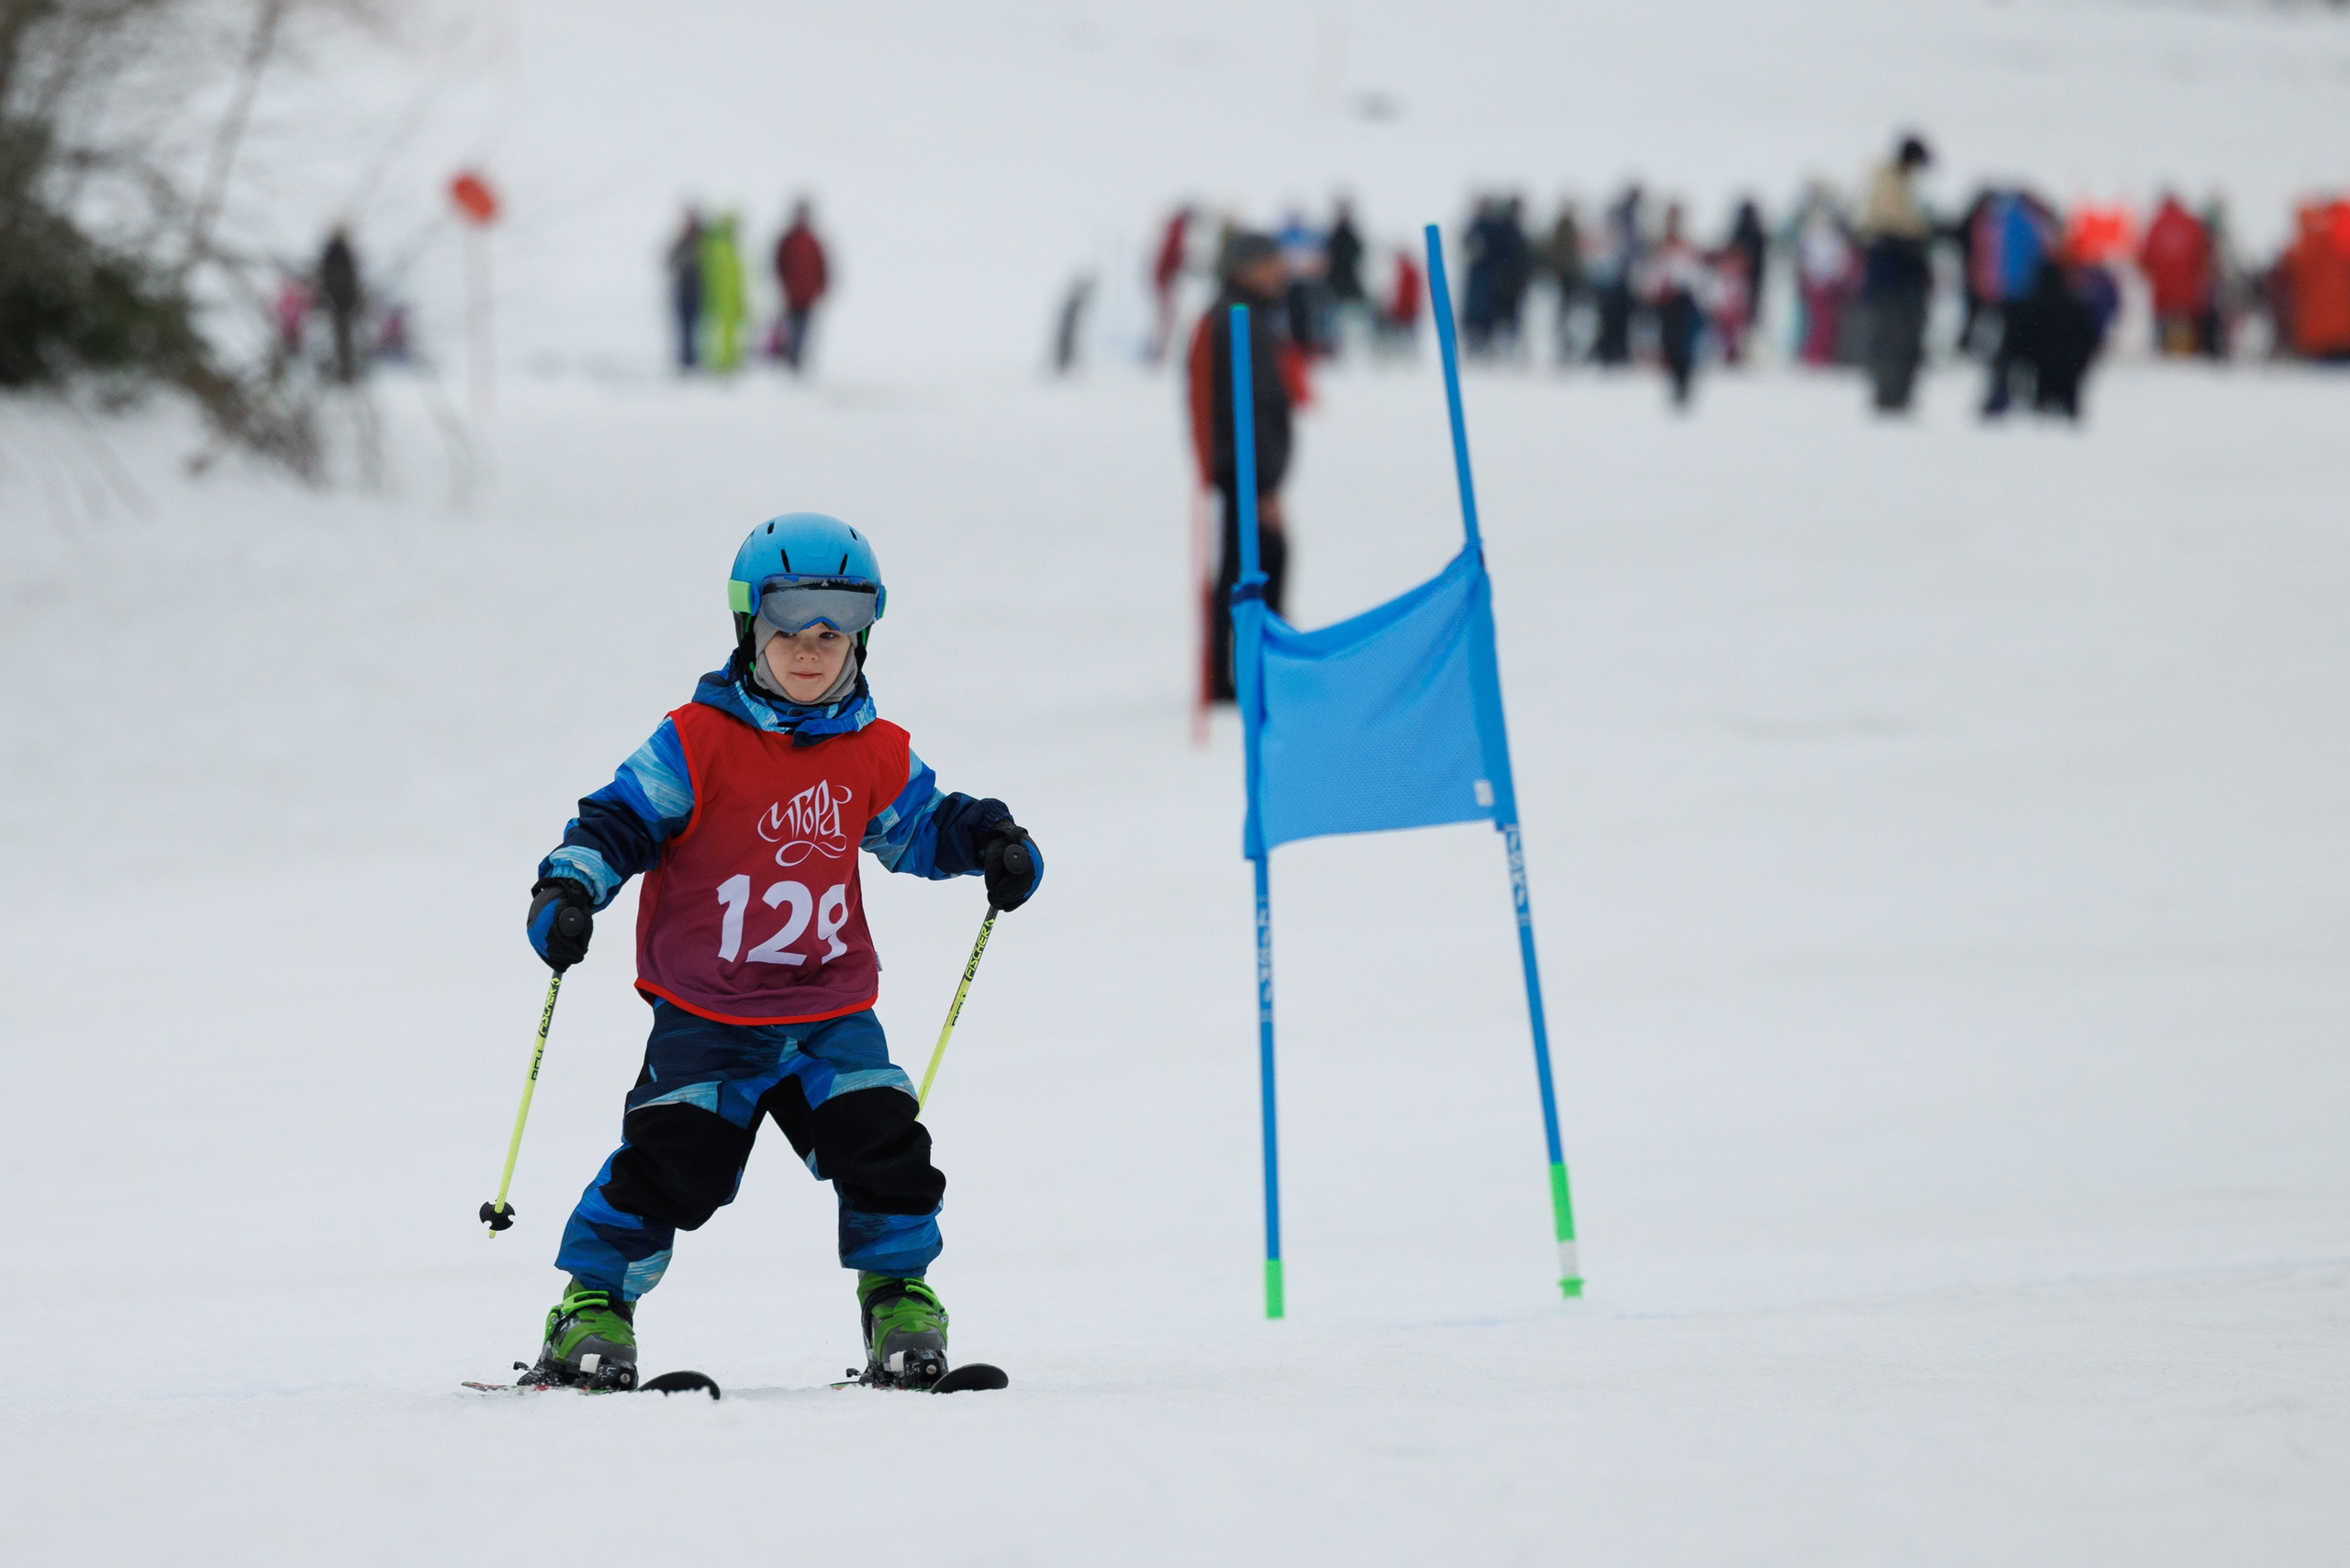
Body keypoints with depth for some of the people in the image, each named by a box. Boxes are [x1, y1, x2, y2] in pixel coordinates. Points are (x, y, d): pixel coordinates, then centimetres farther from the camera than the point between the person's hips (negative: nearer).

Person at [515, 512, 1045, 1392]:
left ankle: (901, 1302, 12)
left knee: (881, 1146, -6)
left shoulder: (876, 757, 5)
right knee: (670, 1158, -11)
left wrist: (991, 843, 3)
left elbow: (922, 827, 20)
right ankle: (593, 1304, 2)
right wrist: (569, 888, -22)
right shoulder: (698, 744, -8)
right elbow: (619, 818, -7)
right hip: (705, 1014, -3)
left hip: (830, 1010, 3)